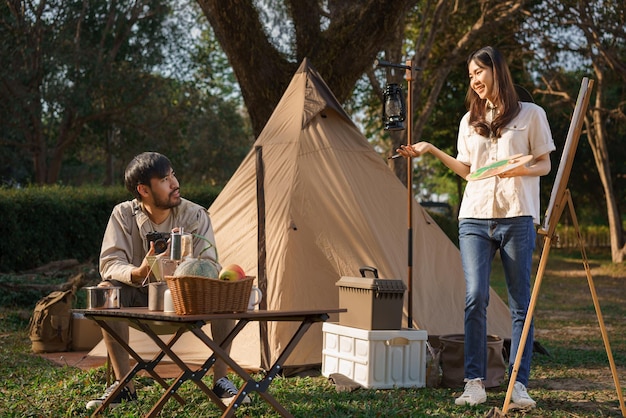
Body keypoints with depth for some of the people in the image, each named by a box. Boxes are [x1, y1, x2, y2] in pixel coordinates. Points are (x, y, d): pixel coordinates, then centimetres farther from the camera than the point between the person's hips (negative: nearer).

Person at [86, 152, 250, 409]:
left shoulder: (195, 215, -13)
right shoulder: (124, 215, -12)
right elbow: (109, 263, -20)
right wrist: (137, 273, -42)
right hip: (142, 296, 0)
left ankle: (220, 381, -18)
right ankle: (124, 385, -22)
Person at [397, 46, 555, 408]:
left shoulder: (531, 115, 6)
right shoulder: (470, 121, 17)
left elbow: (544, 164, 6)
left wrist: (522, 169, -13)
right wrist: (432, 151, 13)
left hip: (518, 218, -3)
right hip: (475, 218, 3)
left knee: (520, 303, -1)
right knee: (475, 297, -9)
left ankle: (519, 384, 3)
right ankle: (475, 382, -5)